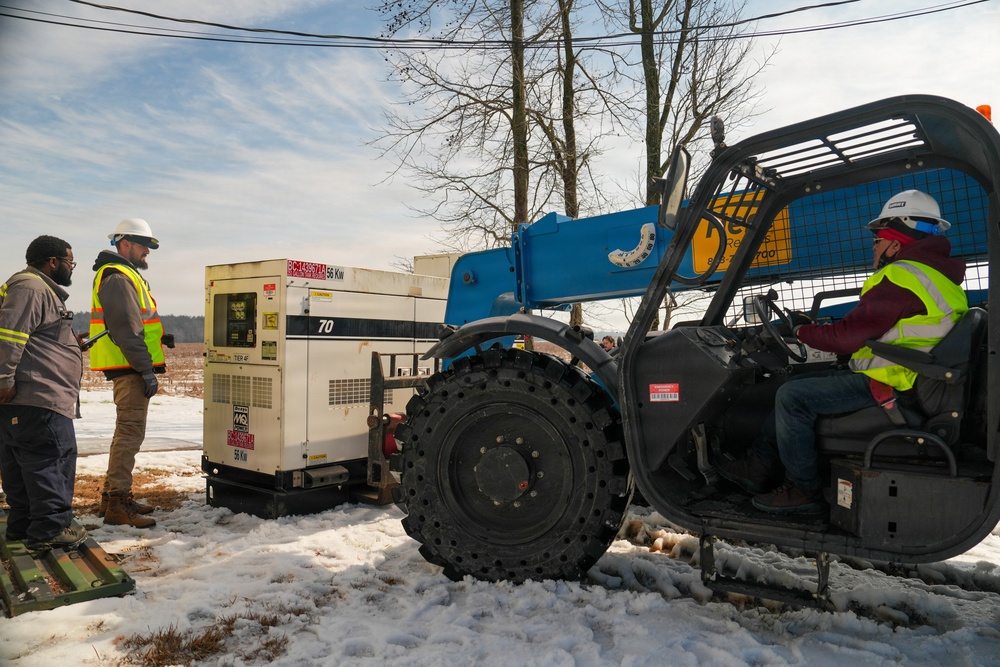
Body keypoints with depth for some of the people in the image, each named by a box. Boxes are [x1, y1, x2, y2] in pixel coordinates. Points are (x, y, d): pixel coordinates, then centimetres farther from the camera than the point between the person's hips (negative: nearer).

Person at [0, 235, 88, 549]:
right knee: (51, 460, -8)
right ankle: (51, 529, -3)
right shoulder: (30, 288, -12)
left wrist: (71, 342, 25)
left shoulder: (43, 290, 23)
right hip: (38, 397, -11)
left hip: (29, 399, 11)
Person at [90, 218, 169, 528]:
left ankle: (113, 496, 25)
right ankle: (117, 504, -5)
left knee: (128, 432, 16)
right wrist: (146, 370, -22)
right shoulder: (118, 278, -12)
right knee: (130, 433, -9)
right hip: (130, 370, -11)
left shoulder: (124, 276, 22)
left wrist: (146, 367, 20)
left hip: (131, 369, 11)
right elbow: (127, 329, -20)